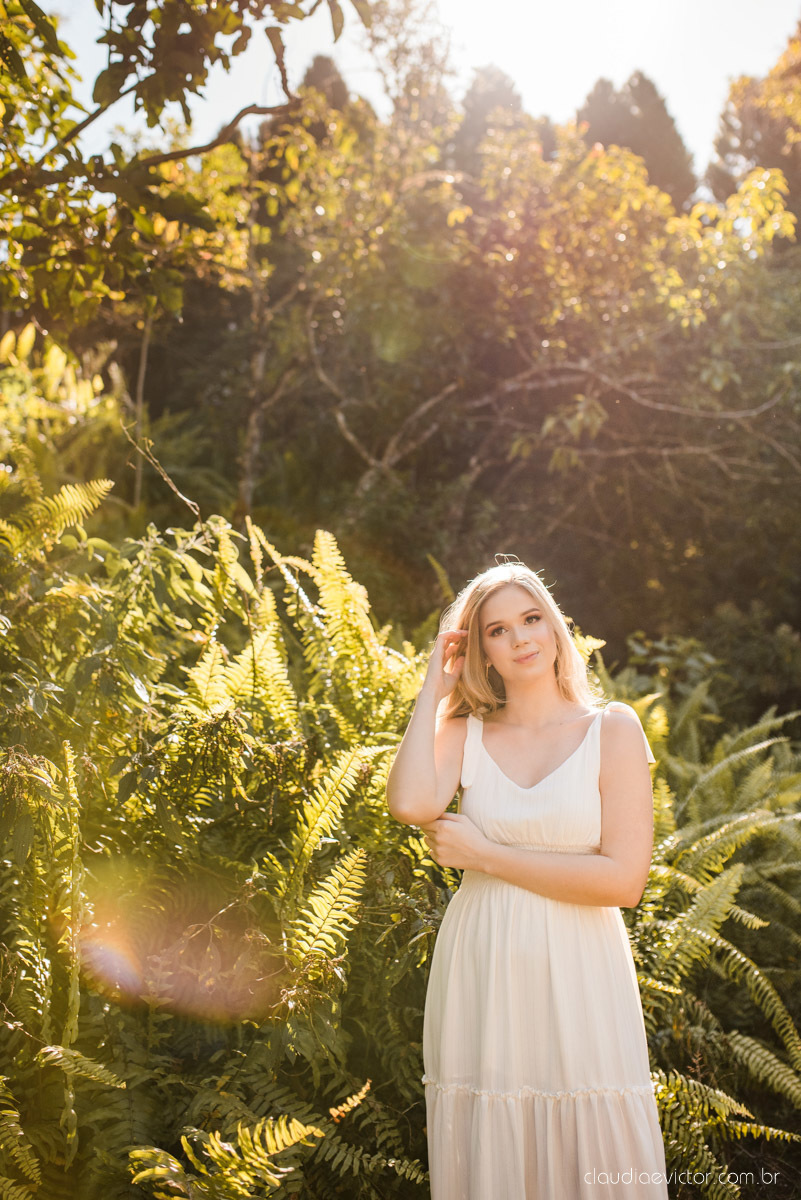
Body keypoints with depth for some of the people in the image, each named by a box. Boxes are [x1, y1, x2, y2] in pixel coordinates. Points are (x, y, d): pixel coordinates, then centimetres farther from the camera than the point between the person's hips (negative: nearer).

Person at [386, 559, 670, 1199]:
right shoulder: (464, 733, 6)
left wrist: (485, 855, -9)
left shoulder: (613, 729, 0)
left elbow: (624, 879, -10)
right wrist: (433, 689, -4)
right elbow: (411, 803, -17)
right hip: (481, 979, 2)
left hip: (577, 979, -1)